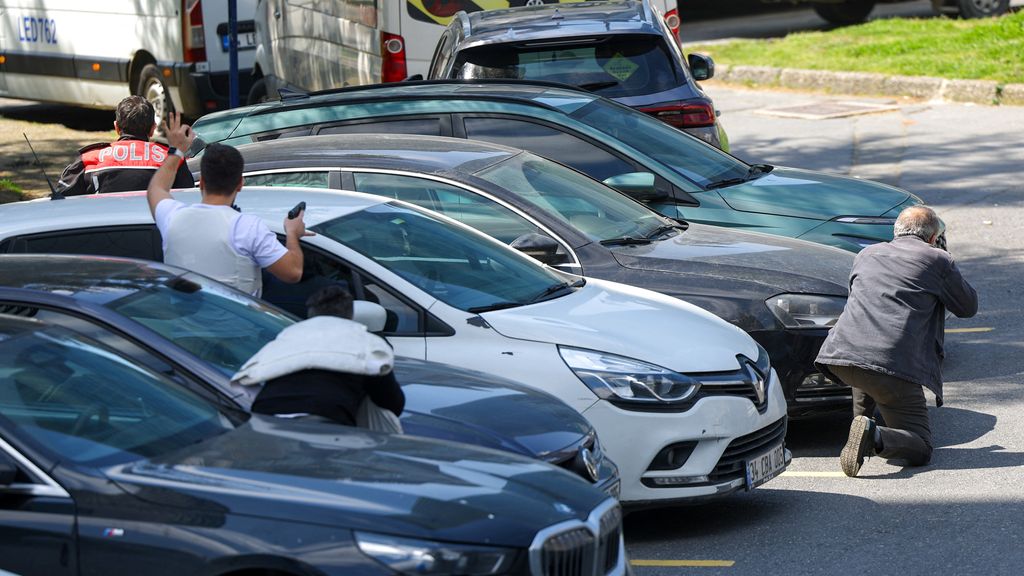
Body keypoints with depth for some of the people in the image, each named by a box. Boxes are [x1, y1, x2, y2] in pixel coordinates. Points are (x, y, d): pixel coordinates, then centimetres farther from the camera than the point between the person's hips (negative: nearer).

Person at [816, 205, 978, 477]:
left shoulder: (866, 254, 24)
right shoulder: (938, 260, 10)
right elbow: (969, 307, 23)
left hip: (839, 356, 5)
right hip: (893, 363, -5)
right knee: (920, 449, 3)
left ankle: (861, 422, 26)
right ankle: (874, 437, -24)